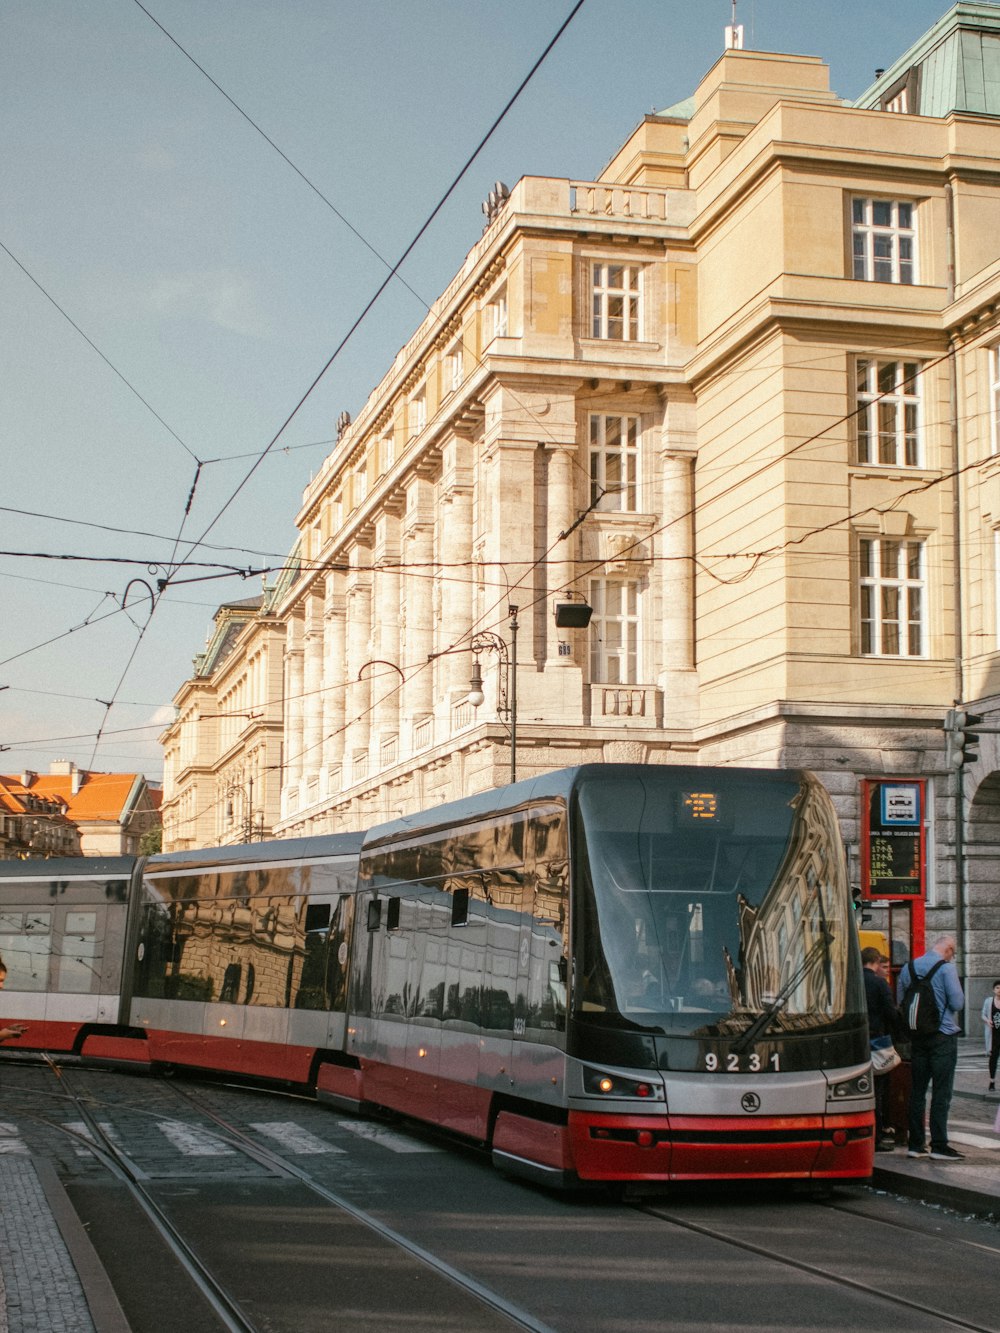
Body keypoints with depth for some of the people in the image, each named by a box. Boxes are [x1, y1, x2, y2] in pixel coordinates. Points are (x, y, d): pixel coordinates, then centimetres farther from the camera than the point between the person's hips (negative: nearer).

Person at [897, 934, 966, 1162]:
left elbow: (900, 1002, 12)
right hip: (943, 1036, -5)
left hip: (917, 1037, 5)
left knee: (918, 1090, 11)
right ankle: (939, 1146, -4)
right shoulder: (947, 968, -11)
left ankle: (915, 1144, 13)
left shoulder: (908, 968, 6)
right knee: (941, 1092, -2)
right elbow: (958, 1003, -13)